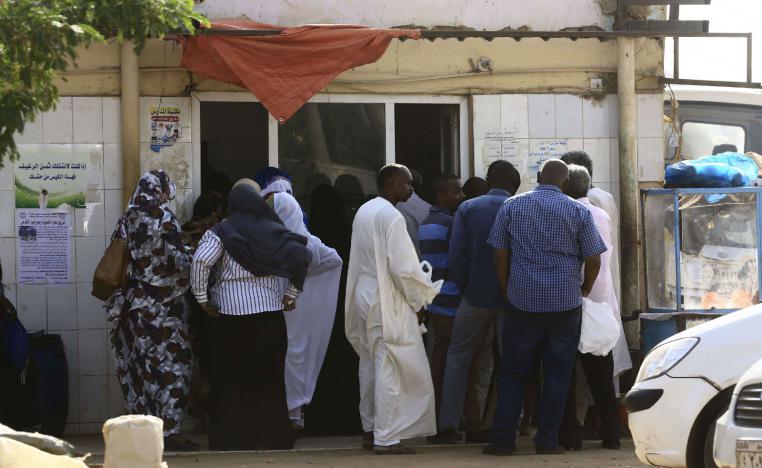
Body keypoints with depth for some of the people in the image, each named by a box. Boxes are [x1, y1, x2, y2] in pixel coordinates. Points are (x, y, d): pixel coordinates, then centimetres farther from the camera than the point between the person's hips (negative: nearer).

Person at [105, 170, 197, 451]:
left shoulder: (127, 219, 8)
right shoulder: (164, 218, -11)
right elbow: (177, 261, -15)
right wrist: (192, 261, 4)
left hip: (131, 303, 7)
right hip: (161, 304, -7)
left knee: (137, 367, 10)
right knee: (169, 365, -3)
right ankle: (169, 430, -6)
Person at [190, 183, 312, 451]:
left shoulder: (222, 232, -4)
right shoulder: (272, 230, 5)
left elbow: (201, 260, -18)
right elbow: (304, 255, 1)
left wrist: (202, 298, -7)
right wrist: (291, 294, 7)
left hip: (230, 313, -3)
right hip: (270, 313, 3)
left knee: (230, 379, 4)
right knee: (270, 378, 10)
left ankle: (232, 438, 4)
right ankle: (273, 436, 13)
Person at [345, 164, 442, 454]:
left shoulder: (363, 212, 9)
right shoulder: (391, 217, -18)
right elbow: (404, 268, -21)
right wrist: (425, 293, -5)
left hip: (364, 297, 9)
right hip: (386, 302, -9)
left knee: (370, 365, 15)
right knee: (389, 369, -5)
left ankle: (370, 430, 22)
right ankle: (386, 437, -5)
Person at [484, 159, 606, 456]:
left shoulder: (511, 206, 3)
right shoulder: (578, 212, -1)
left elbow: (500, 255, 3)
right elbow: (593, 261, -1)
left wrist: (507, 291, 14)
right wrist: (584, 290, 15)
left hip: (522, 301, 1)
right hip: (566, 303, -1)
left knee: (513, 372, 7)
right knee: (557, 373, 6)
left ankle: (503, 439, 3)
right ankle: (547, 440, 5)